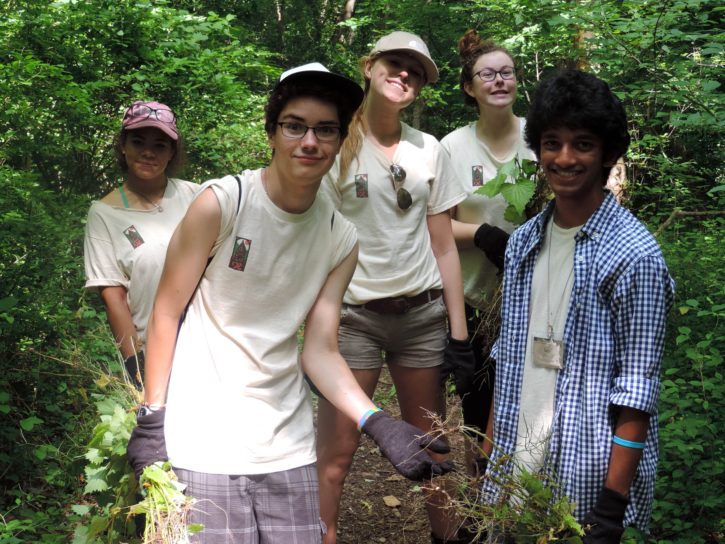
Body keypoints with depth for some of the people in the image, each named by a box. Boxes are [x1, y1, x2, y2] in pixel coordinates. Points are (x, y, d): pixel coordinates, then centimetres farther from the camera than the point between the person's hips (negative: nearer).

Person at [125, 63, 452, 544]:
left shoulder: (341, 239, 3)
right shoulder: (222, 202, -10)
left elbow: (321, 352, 2)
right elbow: (167, 312, -5)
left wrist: (378, 424, -13)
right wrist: (151, 421, -7)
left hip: (287, 445, 4)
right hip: (202, 437, -4)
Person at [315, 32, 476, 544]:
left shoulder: (430, 150, 8)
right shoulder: (337, 146, -3)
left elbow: (443, 246, 9)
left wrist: (459, 329, 6)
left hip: (423, 314, 3)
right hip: (354, 314, -3)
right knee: (335, 451, -3)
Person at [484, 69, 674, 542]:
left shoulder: (634, 255, -12)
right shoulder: (524, 242, 7)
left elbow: (637, 388, -14)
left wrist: (613, 505, -17)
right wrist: (490, 455, 12)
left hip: (589, 480, -6)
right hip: (516, 467, 6)